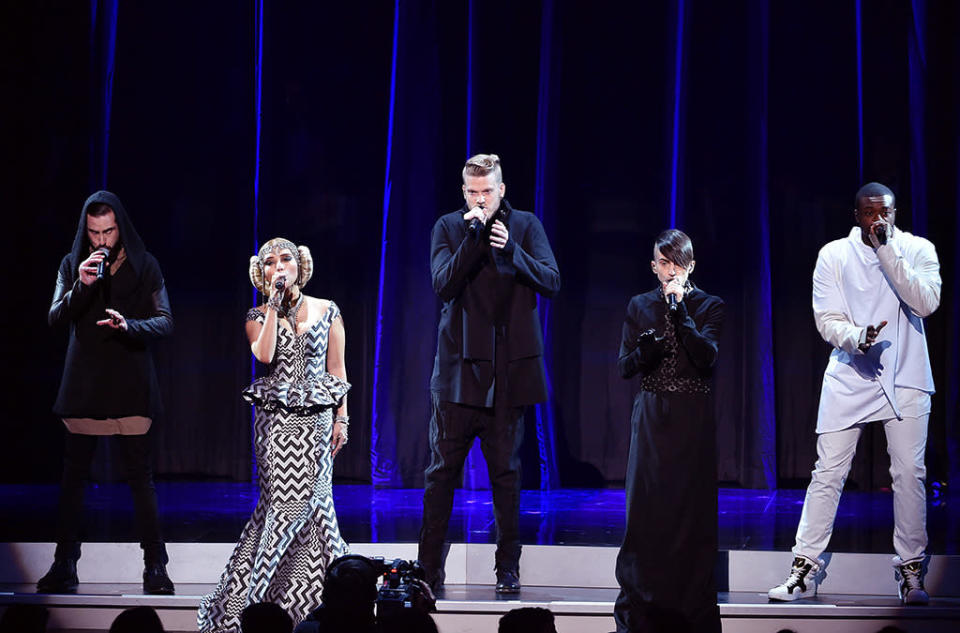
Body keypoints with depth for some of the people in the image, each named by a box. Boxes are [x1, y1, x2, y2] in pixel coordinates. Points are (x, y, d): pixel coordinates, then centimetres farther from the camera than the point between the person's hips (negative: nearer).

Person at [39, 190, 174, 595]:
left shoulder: (143, 265, 1)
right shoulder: (72, 265, 7)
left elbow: (165, 322, -3)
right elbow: (55, 318, 1)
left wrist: (129, 326, -23)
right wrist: (81, 287, -17)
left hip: (130, 385, -2)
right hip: (83, 386, 2)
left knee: (140, 477, -5)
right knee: (73, 476, 4)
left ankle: (155, 568, 0)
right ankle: (64, 567, 11)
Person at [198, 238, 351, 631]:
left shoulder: (327, 311, 8)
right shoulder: (258, 316, 7)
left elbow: (337, 369, 9)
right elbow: (264, 354, -14)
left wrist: (341, 417, 3)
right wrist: (274, 305, -10)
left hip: (316, 417, 1)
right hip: (275, 418, -1)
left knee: (311, 498, -3)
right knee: (282, 501, -7)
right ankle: (266, 596, 3)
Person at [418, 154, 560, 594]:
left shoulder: (525, 226, 5)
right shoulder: (449, 227, 3)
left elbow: (551, 282, -4)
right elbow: (443, 285, -9)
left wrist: (511, 250, -16)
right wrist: (474, 236, -18)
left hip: (510, 367, 0)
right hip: (459, 364, 0)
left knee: (506, 471, 5)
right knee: (442, 469, 0)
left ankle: (508, 570, 12)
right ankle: (430, 570, 7)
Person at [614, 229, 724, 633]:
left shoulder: (708, 306, 2)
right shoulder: (640, 306, 8)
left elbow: (708, 357, -14)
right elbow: (624, 367, 4)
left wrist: (680, 310, -17)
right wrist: (645, 349, -16)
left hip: (692, 418, -1)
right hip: (651, 417, 2)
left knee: (691, 506, -2)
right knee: (646, 506, -1)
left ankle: (690, 600, 4)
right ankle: (640, 600, 6)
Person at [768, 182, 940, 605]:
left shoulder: (918, 250, 2)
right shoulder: (833, 255, 1)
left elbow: (927, 303, -14)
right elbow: (826, 319, -2)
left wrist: (887, 250, -17)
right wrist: (856, 337, -23)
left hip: (905, 378, 0)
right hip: (850, 377, 0)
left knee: (909, 472, -2)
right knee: (827, 472, -3)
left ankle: (911, 571, 9)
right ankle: (805, 569, 3)